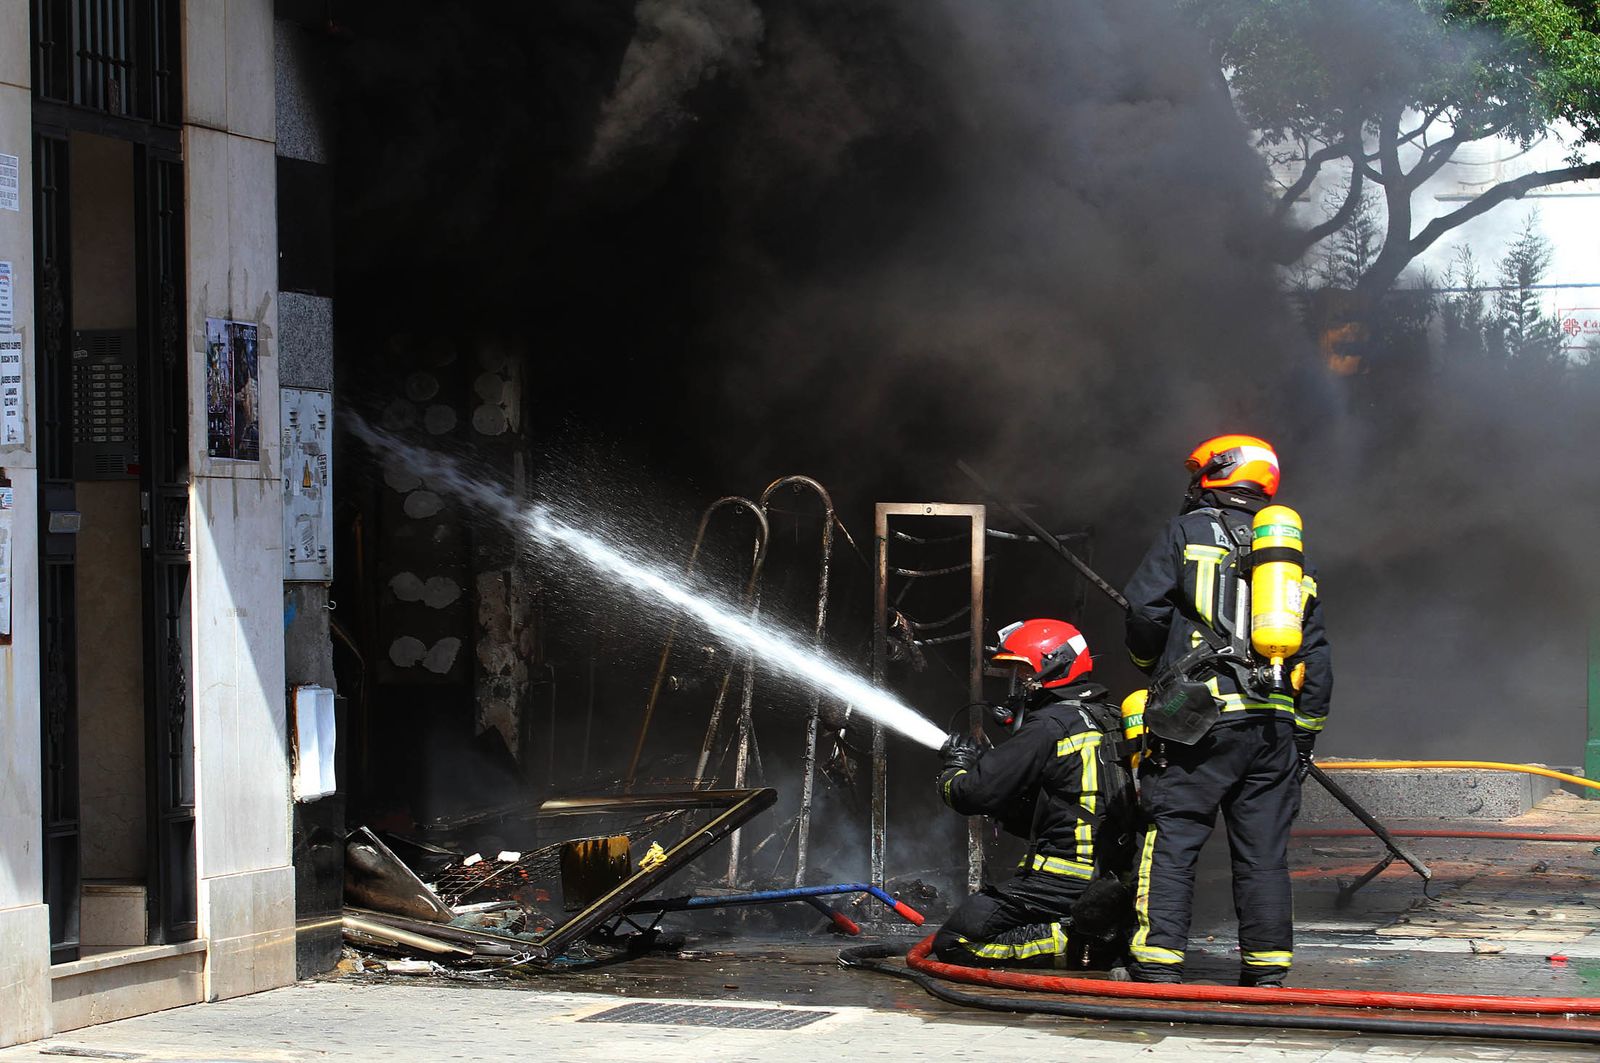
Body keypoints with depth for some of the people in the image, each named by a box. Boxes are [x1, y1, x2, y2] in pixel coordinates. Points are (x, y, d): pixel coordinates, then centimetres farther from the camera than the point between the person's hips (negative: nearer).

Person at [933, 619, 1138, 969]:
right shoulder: (1106, 720, 14)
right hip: (1110, 872, 9)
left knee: (953, 944, -6)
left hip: (1062, 880, -9)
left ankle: (1073, 942, -15)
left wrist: (957, 768, 8)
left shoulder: (1049, 727, -14)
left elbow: (974, 793, -15)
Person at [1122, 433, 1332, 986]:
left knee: (1171, 838, -2)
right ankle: (1267, 970, 10)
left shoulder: (1187, 533, 3)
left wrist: (1151, 663, 16)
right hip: (1275, 724, 5)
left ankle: (1158, 963, -7)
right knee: (1264, 848, 9)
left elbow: (1145, 609, -5)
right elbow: (1317, 659, 17)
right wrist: (1303, 741, 20)